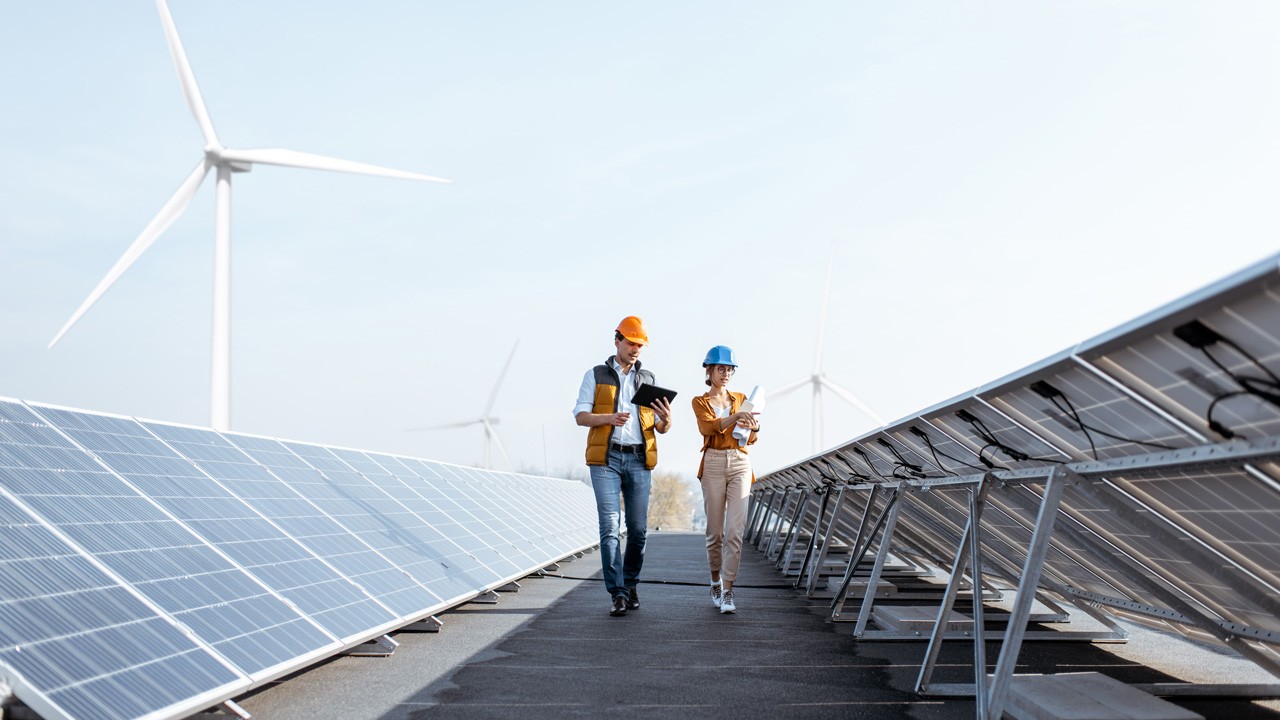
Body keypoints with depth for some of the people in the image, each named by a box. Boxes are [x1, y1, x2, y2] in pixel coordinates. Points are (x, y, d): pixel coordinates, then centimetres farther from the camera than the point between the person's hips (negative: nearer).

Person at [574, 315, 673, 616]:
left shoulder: (648, 379, 15)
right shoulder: (595, 375, 8)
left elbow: (661, 429, 12)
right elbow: (580, 416, -1)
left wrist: (666, 419, -13)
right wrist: (610, 418, -19)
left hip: (639, 460, 3)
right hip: (606, 459, -3)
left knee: (637, 528, 3)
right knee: (610, 526, -9)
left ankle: (631, 585, 19)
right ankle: (618, 593, -9)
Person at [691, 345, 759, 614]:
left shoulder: (741, 398, 14)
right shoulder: (700, 402, 6)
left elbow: (750, 440, 5)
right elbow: (708, 427, -15)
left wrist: (754, 427, -19)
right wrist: (736, 416, -32)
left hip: (740, 464, 1)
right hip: (713, 464, -1)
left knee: (735, 530, -10)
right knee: (715, 530, 4)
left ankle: (727, 591, -8)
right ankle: (716, 580, 26)